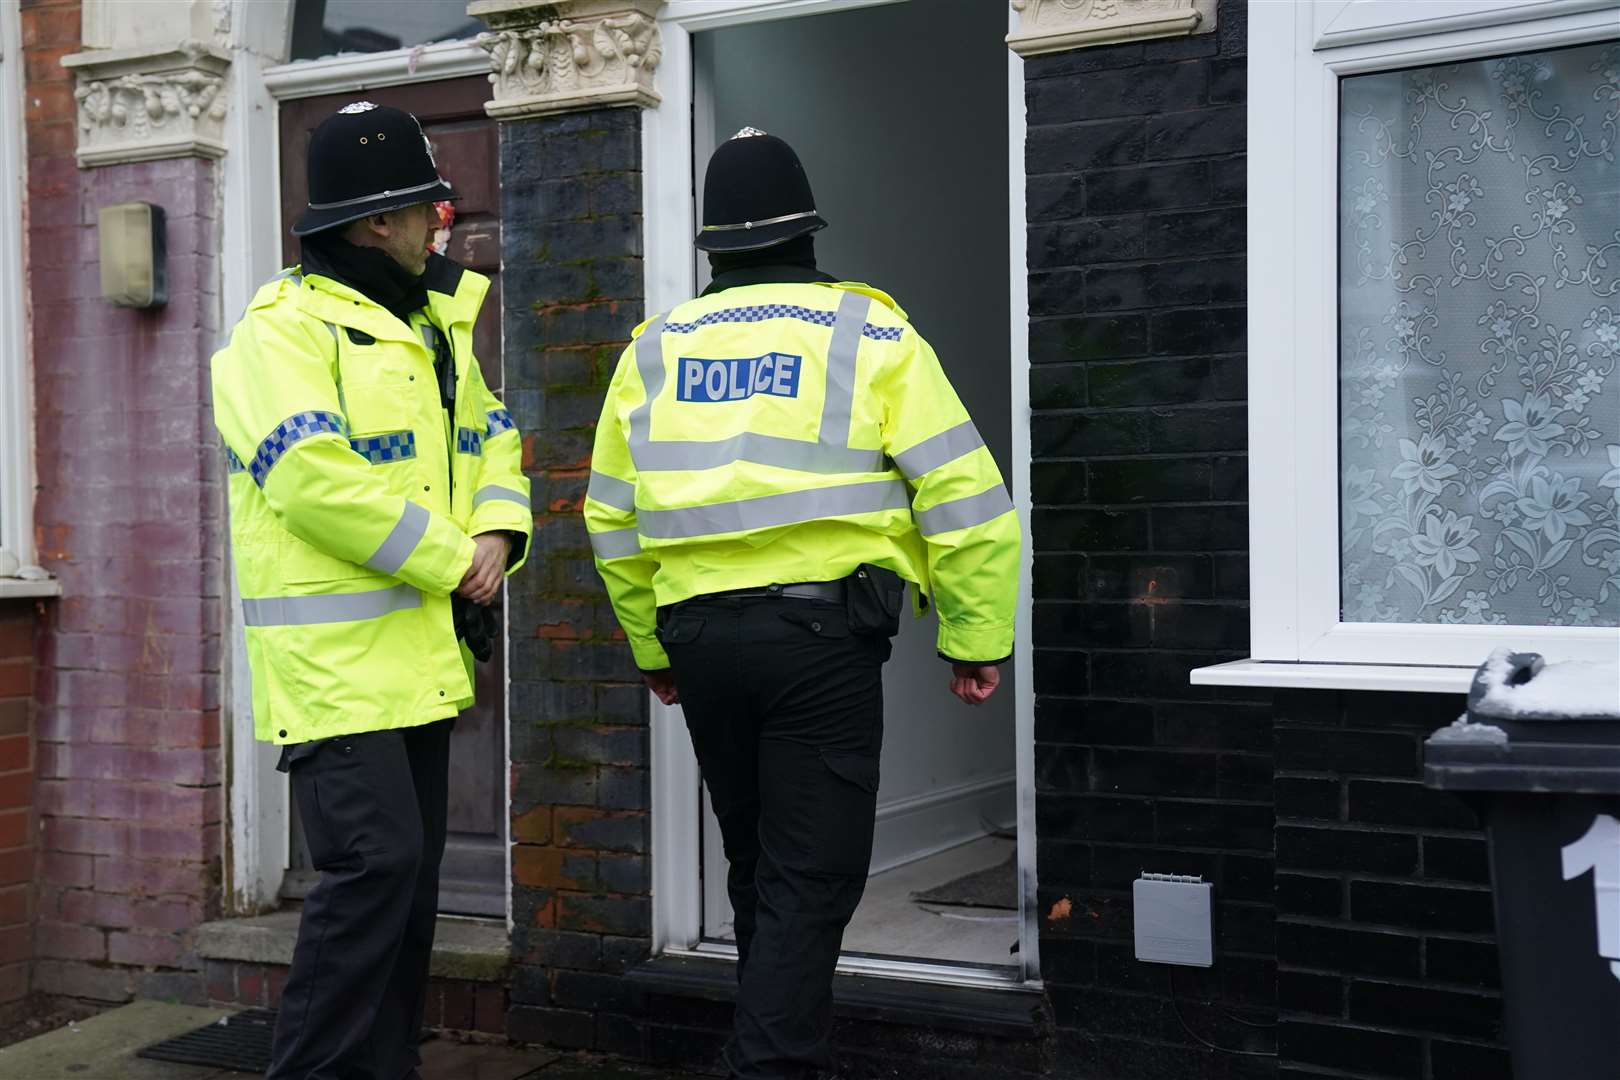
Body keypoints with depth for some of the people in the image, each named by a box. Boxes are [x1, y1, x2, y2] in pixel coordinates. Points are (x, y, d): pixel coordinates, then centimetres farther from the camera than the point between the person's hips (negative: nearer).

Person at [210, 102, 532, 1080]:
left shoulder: (433, 327, 18)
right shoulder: (285, 329, -11)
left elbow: (494, 439, 20)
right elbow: (317, 479, -22)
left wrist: (498, 534, -1)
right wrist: (450, 562, -16)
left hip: (422, 657, 9)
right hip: (336, 659, -9)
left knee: (413, 876, 12)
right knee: (375, 867, -15)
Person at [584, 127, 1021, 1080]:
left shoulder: (657, 347, 11)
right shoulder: (868, 333, 0)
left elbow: (613, 518, 14)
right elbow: (965, 498, -5)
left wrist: (653, 649, 24)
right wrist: (978, 640, 2)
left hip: (700, 634, 5)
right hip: (822, 631, -4)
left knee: (758, 870, 19)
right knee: (814, 881, 1)